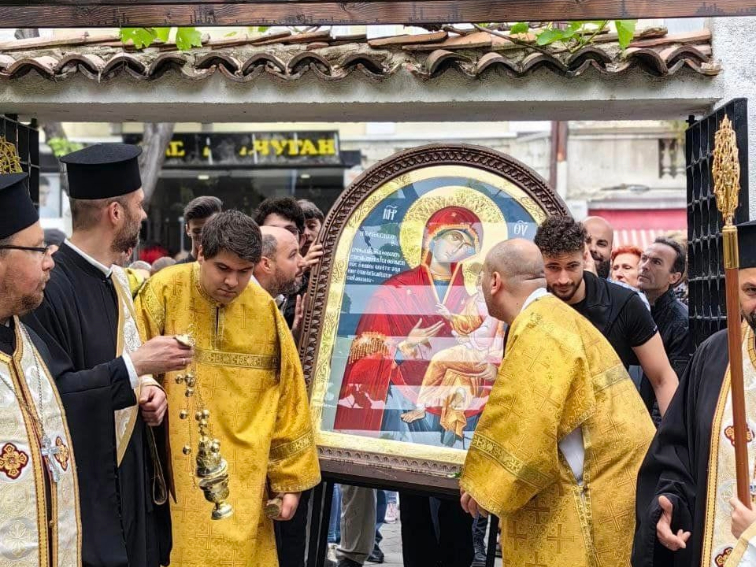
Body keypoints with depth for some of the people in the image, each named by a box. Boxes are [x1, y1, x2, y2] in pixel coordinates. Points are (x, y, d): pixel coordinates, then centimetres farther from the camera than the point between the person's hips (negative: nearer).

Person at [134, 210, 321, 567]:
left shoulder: (265, 311, 2)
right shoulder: (163, 292, -7)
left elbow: (287, 398, 6)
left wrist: (289, 476, 6)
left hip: (243, 477, 3)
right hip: (176, 472, -2)